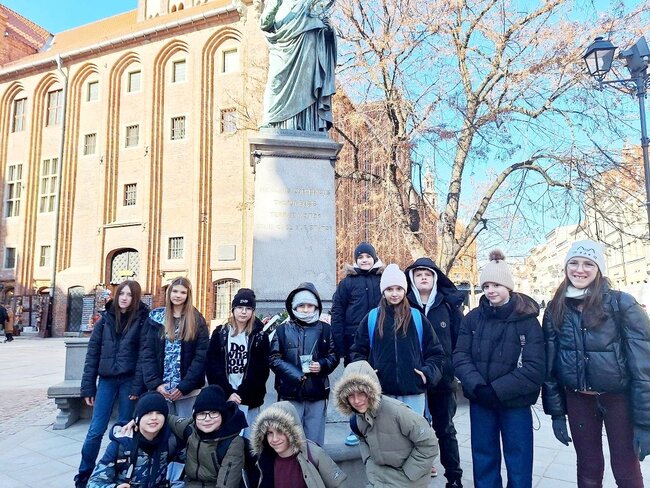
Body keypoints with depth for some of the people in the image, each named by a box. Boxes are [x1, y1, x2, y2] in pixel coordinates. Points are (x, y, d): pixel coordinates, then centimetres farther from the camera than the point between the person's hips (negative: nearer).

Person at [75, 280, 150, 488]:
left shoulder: (142, 320, -5)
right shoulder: (105, 319, 4)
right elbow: (92, 353, 5)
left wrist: (137, 386, -13)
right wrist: (88, 387, 2)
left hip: (129, 381, -2)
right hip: (107, 380, 2)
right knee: (96, 430, 4)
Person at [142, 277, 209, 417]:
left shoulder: (197, 320, 0)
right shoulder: (156, 318, 6)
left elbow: (201, 355, -6)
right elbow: (148, 353, 2)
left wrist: (184, 386, -13)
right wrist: (155, 383, -9)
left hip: (188, 389, -1)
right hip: (160, 388, 2)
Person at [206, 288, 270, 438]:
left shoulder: (260, 336, 4)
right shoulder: (220, 333, 6)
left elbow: (261, 370, -1)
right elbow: (212, 365, 0)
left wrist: (241, 394, -10)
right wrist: (228, 393, -10)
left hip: (249, 400, 0)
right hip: (223, 398, 1)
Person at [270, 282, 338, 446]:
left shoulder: (325, 329, 7)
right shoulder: (283, 330, 3)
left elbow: (334, 355, 10)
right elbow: (274, 358, -1)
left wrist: (322, 365, -11)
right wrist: (295, 375, -12)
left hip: (317, 394, 1)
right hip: (290, 393, -1)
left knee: (314, 442, 9)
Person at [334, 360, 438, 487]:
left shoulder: (396, 410, -27)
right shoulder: (357, 417, -6)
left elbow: (429, 444, -21)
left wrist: (407, 474, -14)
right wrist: (369, 461, 0)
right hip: (381, 472, 5)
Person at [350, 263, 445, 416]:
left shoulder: (417, 318, 6)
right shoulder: (371, 318, 4)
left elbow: (435, 351, 10)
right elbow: (358, 351, 10)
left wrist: (428, 371, -5)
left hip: (413, 391, 0)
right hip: (381, 391, 0)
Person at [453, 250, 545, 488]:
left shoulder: (527, 320, -8)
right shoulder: (473, 318, 1)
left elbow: (534, 368, -13)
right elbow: (460, 356, -3)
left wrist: (497, 390, -18)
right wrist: (478, 386, -19)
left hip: (515, 403, -2)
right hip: (480, 402, 2)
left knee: (518, 462, 11)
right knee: (483, 458, 15)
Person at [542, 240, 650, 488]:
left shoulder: (622, 304, -11)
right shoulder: (555, 309, -1)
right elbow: (549, 364, 3)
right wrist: (556, 412, 3)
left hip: (619, 398, -3)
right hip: (578, 399, 3)